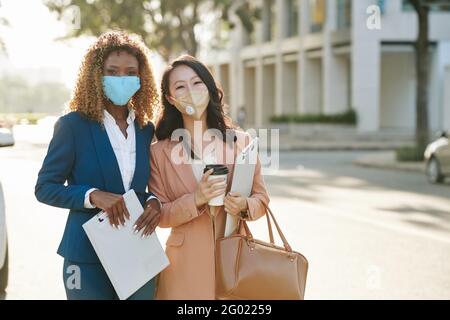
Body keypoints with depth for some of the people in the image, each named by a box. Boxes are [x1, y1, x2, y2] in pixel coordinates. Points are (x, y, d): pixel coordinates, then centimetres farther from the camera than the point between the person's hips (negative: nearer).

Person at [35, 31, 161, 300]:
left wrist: (153, 202, -8)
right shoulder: (74, 125, -5)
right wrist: (92, 196, -20)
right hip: (88, 257, -4)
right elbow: (45, 188, -5)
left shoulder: (146, 129, 8)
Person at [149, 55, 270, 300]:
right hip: (187, 266, -1)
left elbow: (261, 198, 8)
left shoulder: (240, 142, 3)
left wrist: (243, 205, -13)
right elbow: (160, 215, -1)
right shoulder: (160, 152, -1)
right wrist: (195, 200, -17)